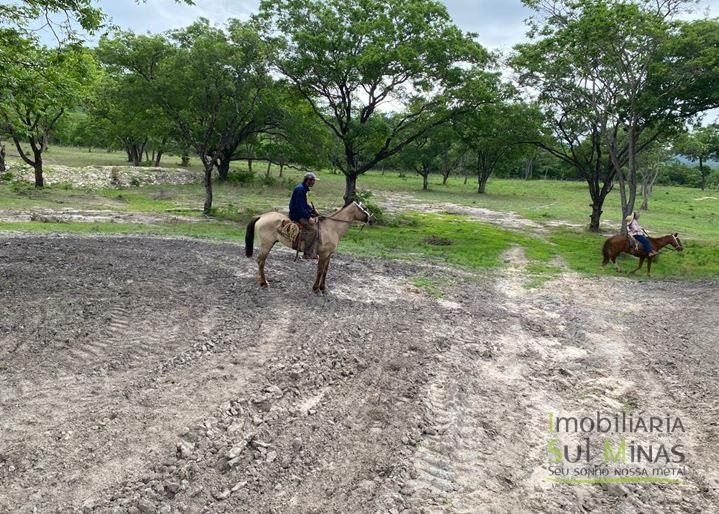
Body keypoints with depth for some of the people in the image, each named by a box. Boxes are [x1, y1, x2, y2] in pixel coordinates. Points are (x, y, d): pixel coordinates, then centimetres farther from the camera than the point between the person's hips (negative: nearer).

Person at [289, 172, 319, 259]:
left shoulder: (303, 188, 14)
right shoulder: (300, 189, -18)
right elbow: (299, 206, -24)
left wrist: (313, 211, 10)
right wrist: (308, 217, -25)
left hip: (301, 213, 11)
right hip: (297, 215, -11)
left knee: (317, 222, 10)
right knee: (312, 228, -23)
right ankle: (308, 254, -18)